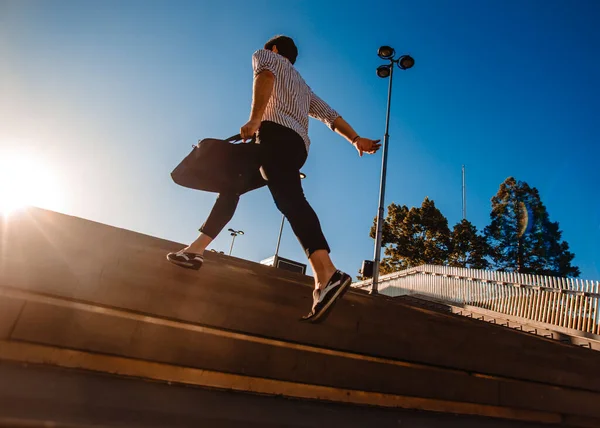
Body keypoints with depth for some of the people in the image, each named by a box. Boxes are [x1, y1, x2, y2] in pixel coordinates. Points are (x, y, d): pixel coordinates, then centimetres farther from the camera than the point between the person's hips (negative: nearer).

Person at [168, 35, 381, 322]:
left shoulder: (265, 55, 20)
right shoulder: (303, 86, 40)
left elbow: (265, 75, -6)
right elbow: (330, 115, 27)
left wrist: (254, 119, -17)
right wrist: (356, 140, 18)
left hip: (276, 132, -8)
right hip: (298, 145, 8)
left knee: (289, 198, -29)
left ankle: (328, 276, -48)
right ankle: (196, 249, 15)